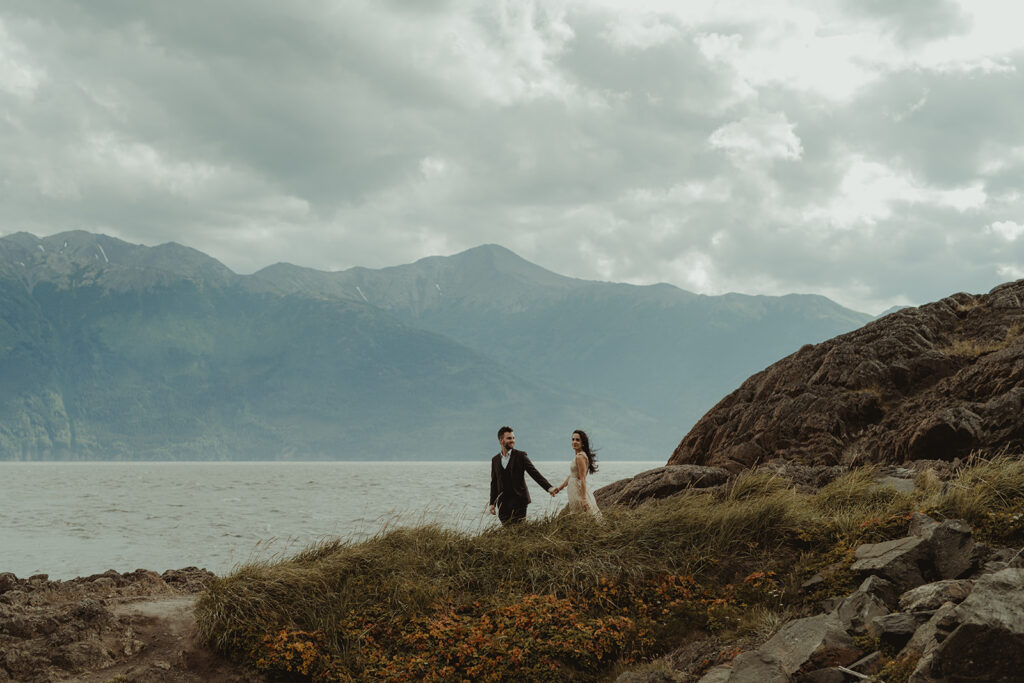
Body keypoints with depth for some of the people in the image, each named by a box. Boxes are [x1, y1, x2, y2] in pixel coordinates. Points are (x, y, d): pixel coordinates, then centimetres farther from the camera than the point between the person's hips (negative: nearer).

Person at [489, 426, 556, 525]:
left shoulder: (521, 456, 1)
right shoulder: (495, 460, 12)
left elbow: (535, 473, -4)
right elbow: (494, 483, 16)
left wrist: (549, 488, -15)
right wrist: (492, 503, 13)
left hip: (518, 500, -3)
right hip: (503, 503, 3)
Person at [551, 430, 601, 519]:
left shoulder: (580, 457, -17)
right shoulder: (577, 455, 13)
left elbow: (582, 479, -21)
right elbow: (571, 475, 20)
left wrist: (583, 498, -24)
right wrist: (560, 488, 18)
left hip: (579, 491, -10)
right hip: (574, 490, 10)